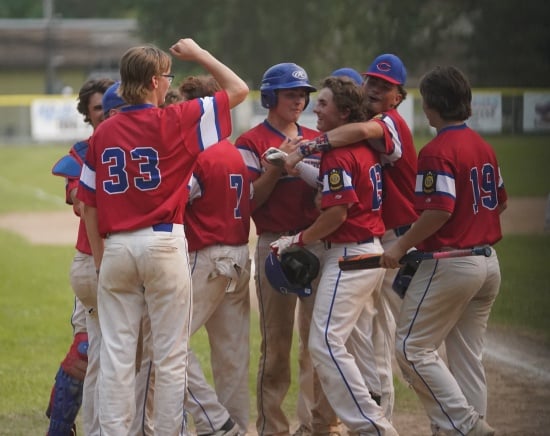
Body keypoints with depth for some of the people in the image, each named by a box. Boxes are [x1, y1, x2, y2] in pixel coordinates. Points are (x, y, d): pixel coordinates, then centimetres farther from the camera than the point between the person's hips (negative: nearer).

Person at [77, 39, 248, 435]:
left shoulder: (103, 134, 6)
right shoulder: (175, 121, -5)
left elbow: (89, 205, 8)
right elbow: (239, 89, 3)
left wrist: (101, 260, 14)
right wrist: (198, 54, 14)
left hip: (115, 248, 4)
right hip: (164, 243, -3)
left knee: (117, 354, 5)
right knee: (171, 354, 3)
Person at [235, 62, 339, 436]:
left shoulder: (316, 140, 16)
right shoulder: (252, 142, 0)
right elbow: (250, 199, -7)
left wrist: (315, 169, -4)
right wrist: (278, 165, -16)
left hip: (318, 241, 5)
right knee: (276, 343, -1)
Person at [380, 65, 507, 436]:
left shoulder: (438, 151, -15)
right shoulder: (484, 147, 11)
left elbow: (439, 210, -25)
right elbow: (500, 202, 20)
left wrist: (402, 247, -17)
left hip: (449, 263, -9)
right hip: (489, 264, 9)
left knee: (413, 348, -3)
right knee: (467, 355, 13)